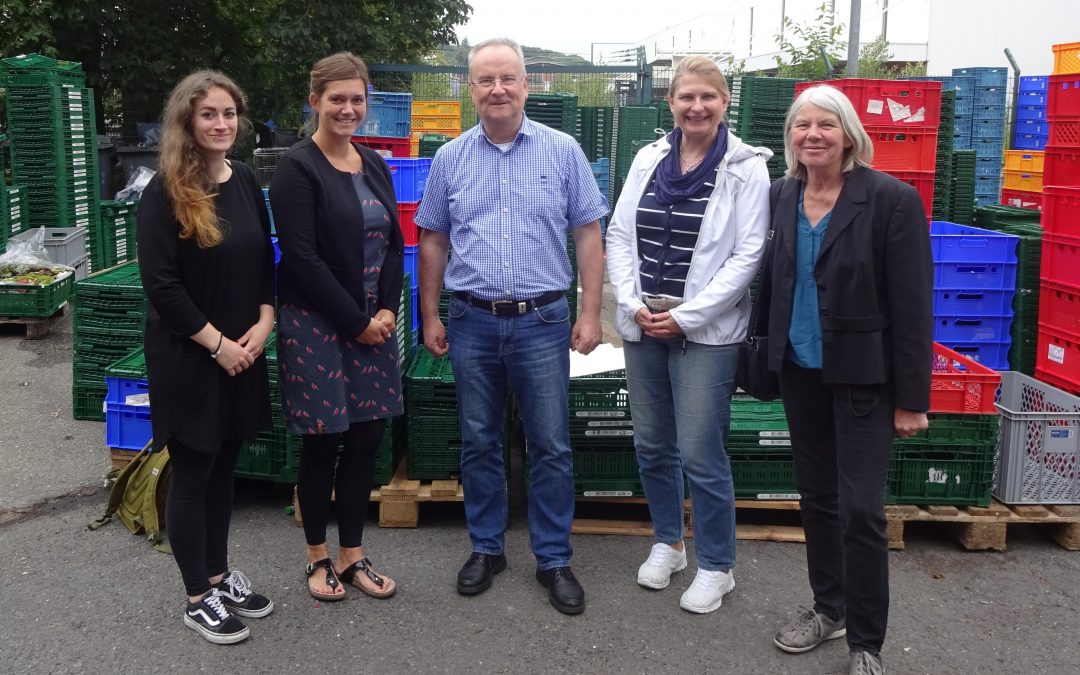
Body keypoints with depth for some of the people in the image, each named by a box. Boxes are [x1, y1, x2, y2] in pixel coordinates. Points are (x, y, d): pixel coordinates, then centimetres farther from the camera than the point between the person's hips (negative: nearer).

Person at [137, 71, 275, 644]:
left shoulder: (245, 182, 7)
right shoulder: (163, 193, -12)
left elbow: (265, 260, 12)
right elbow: (160, 284, -16)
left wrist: (263, 324, -3)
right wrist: (216, 343, -16)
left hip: (242, 352, 6)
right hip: (187, 357, -6)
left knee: (224, 466, 15)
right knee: (192, 472, 4)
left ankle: (219, 574, 31)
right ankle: (198, 598, 17)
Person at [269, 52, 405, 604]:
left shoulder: (375, 166, 11)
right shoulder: (297, 168, -9)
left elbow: (394, 245, 12)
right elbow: (302, 258, -16)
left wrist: (387, 311, -3)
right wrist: (357, 321, -14)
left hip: (374, 322, 6)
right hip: (317, 326, -6)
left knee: (366, 439, 9)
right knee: (322, 444, 4)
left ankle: (352, 556, 23)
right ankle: (318, 557, 23)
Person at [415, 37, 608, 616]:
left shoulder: (562, 151, 0)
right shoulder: (450, 159, 5)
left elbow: (588, 233, 1)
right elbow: (433, 241, 11)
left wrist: (591, 312, -5)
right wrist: (429, 316, 8)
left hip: (542, 321, -2)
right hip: (472, 322, 2)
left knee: (551, 448, 5)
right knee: (478, 444, 12)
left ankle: (554, 559, 19)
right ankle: (486, 549, 28)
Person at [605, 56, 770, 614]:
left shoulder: (747, 167, -5)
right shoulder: (648, 158, 8)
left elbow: (747, 254, -10)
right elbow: (618, 235, 7)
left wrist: (686, 316, -13)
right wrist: (633, 305, -5)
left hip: (706, 332, -5)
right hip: (643, 326, 5)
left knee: (700, 453, -2)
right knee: (651, 445, 14)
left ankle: (716, 566, 17)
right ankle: (667, 542, 35)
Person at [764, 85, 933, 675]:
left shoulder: (891, 200, -13)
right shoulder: (781, 196, 3)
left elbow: (913, 305, -12)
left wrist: (911, 398, -12)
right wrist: (766, 351, 9)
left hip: (862, 375, -5)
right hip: (799, 369, 5)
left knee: (860, 509, -2)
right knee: (816, 496, 16)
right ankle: (828, 607, 35)